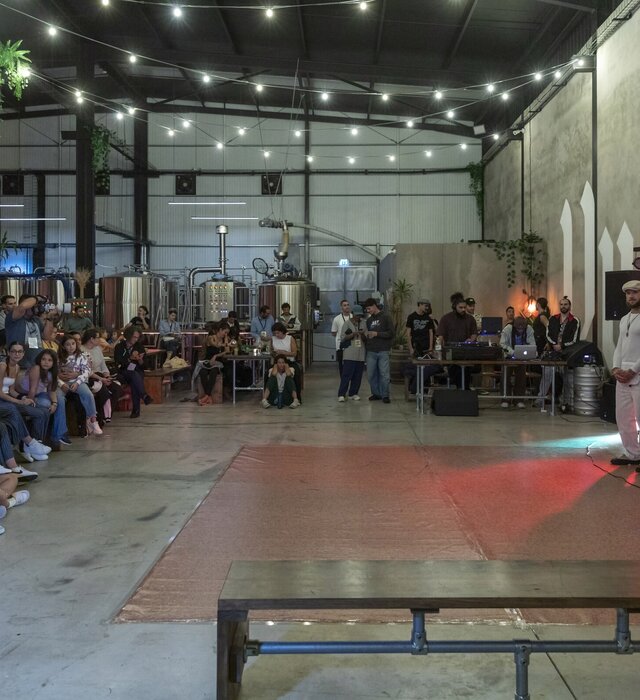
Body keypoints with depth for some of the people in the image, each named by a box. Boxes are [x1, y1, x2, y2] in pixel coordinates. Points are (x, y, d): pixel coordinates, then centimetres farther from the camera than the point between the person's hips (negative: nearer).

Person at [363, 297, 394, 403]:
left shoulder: (386, 317, 0)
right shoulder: (369, 320, 16)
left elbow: (392, 333, -8)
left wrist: (377, 334, -13)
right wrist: (366, 336, 6)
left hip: (383, 351, -5)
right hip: (371, 351, 5)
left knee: (384, 374, -4)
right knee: (371, 375, 4)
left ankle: (385, 395, 6)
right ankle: (376, 393, 17)